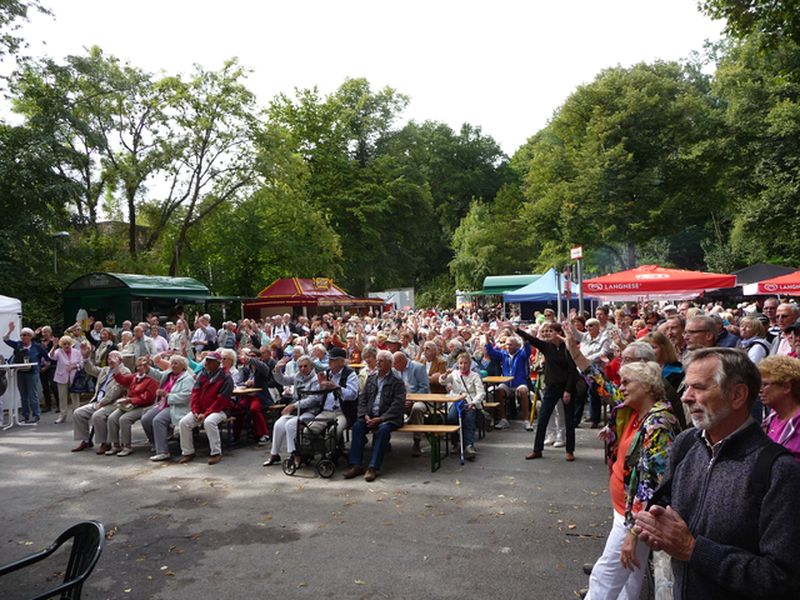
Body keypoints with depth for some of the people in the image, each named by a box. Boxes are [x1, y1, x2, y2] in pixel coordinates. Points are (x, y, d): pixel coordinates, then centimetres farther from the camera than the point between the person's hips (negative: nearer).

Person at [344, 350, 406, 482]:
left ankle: (373, 467, -32)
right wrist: (365, 415, -7)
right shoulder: (371, 378, 16)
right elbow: (362, 399, 11)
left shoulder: (397, 381, -1)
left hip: (388, 418, -4)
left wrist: (380, 419, -18)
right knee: (357, 426, -22)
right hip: (370, 415, 5)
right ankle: (356, 465, -22)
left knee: (383, 429, -33)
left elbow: (397, 405, -10)